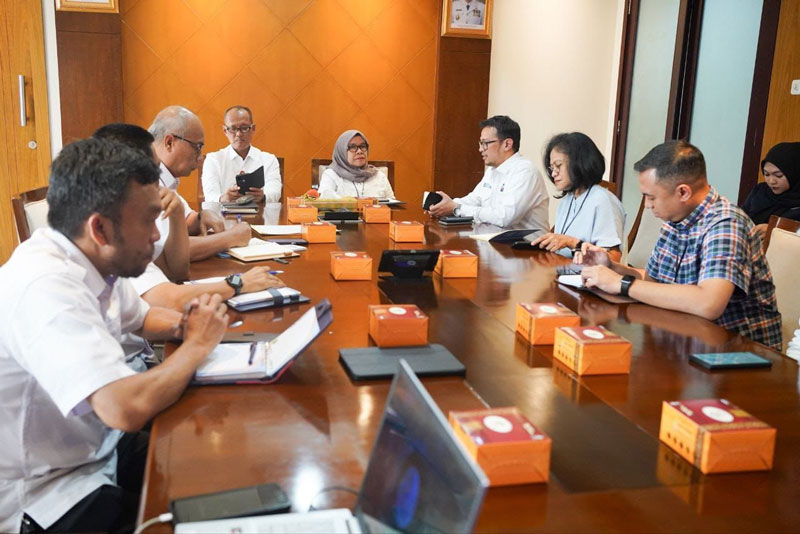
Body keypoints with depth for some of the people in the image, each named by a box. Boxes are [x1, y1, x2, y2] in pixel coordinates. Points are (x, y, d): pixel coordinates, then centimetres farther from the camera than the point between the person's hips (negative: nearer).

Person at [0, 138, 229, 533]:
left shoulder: (94, 263, -2)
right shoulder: (45, 285, -29)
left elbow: (142, 316, 19)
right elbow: (126, 408, -39)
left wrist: (181, 325, -4)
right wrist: (197, 343, -21)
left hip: (100, 451, 8)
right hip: (48, 497, -8)